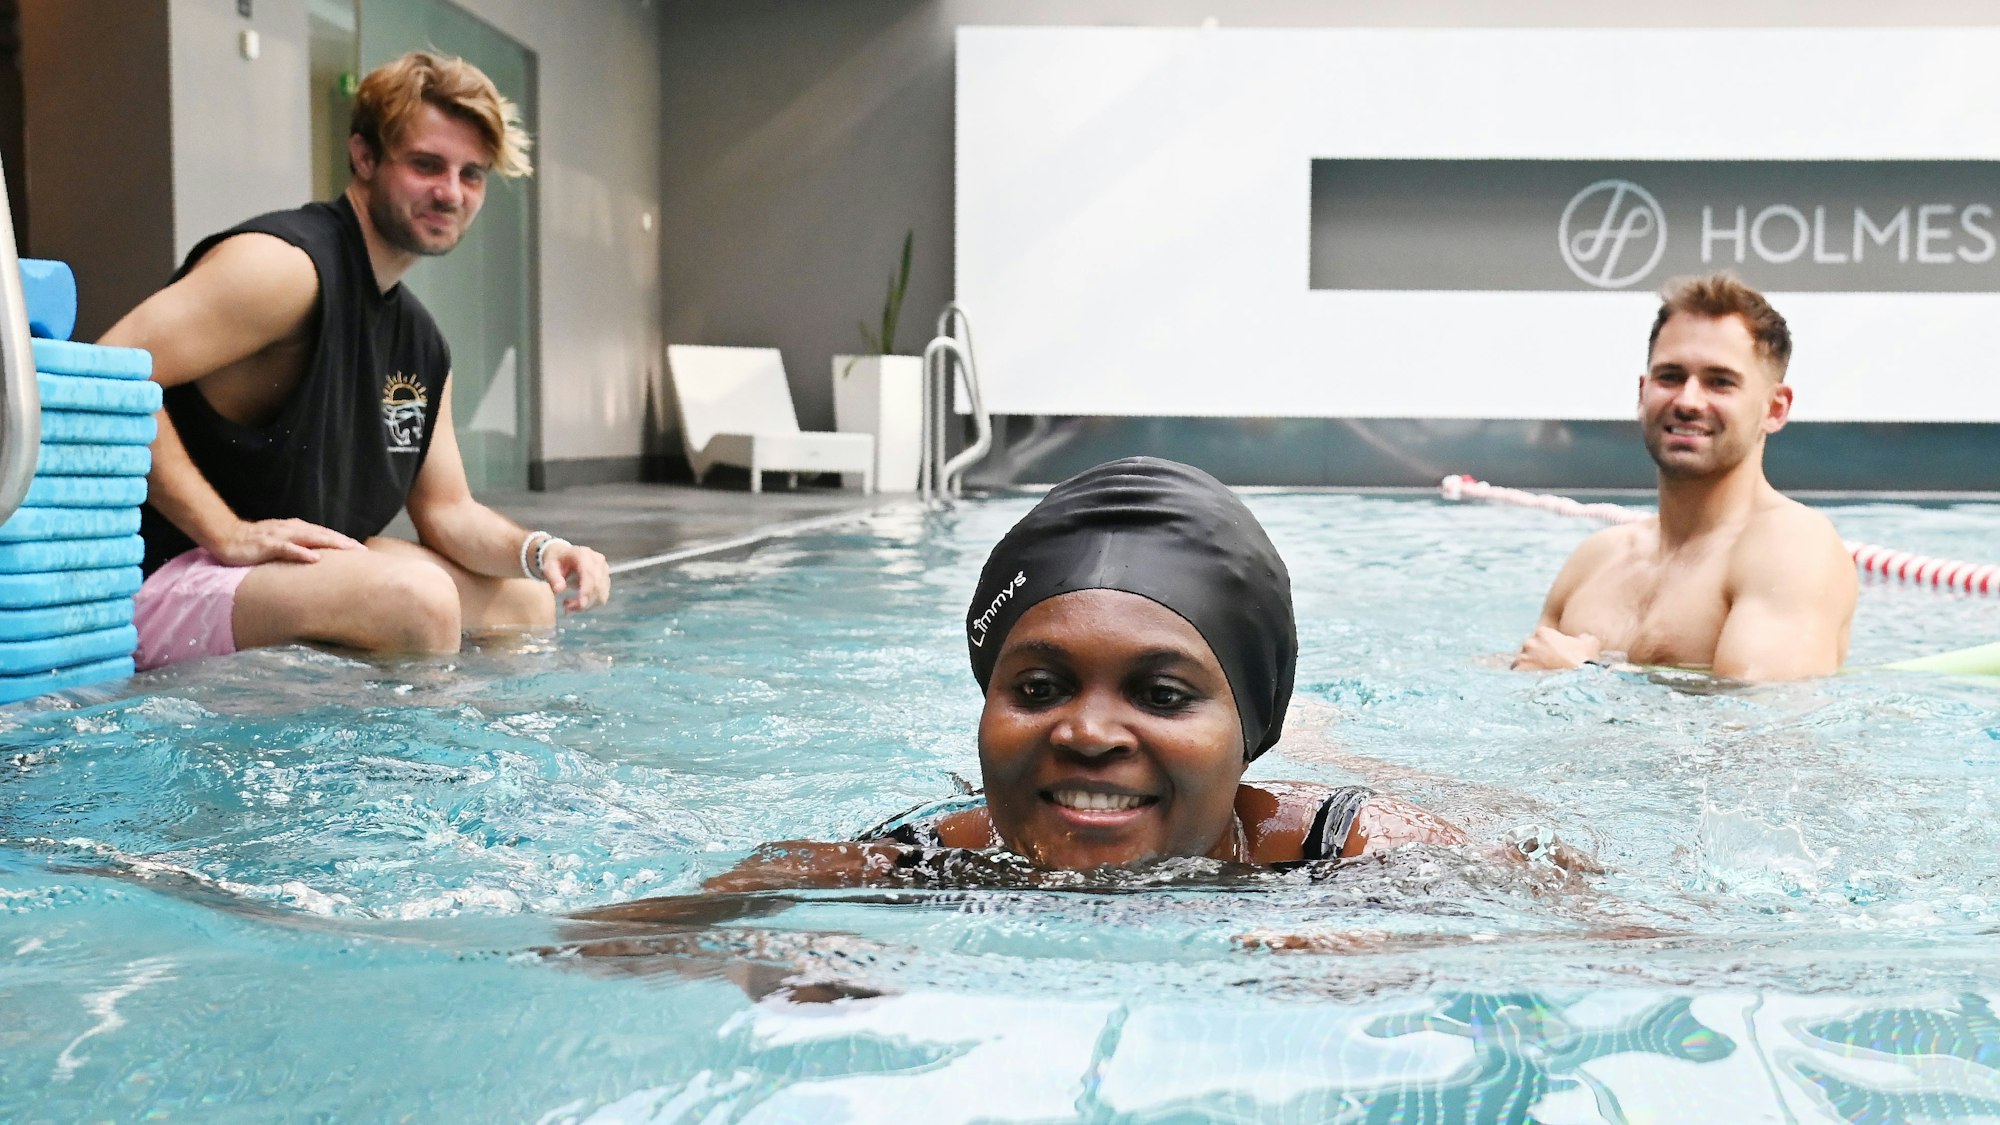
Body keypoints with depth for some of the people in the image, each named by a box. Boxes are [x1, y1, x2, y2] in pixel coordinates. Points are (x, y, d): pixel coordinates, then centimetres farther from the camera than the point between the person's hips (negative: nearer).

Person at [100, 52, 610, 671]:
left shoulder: (422, 342, 11)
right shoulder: (288, 264, -17)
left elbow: (447, 511, 14)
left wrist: (537, 550, -6)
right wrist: (228, 535, -27)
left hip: (301, 572, 10)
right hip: (166, 587, -9)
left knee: (525, 602, 15)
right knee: (415, 596, -32)